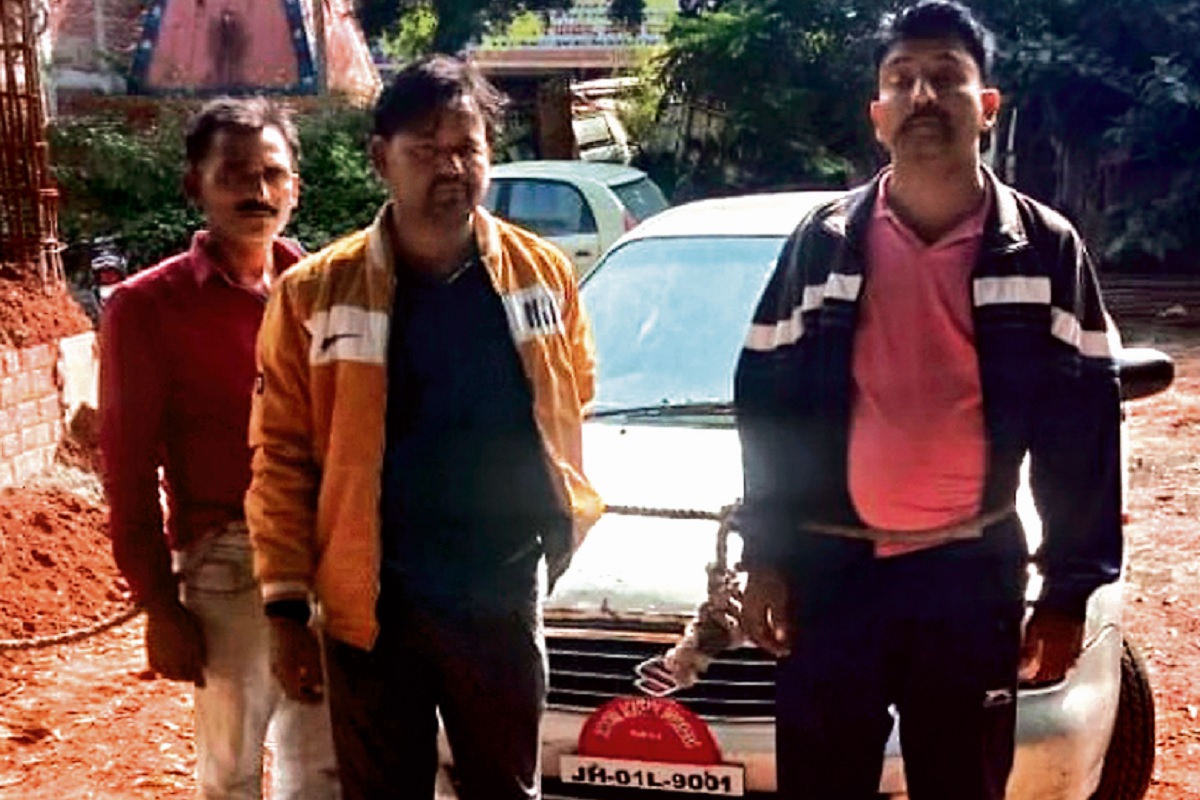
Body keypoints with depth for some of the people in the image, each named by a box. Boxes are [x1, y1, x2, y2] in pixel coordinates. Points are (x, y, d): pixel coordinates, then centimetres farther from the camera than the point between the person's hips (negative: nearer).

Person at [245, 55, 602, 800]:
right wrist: (287, 604, -6)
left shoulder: (544, 272, 0)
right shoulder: (315, 293, -6)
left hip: (504, 601, 2)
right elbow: (282, 459, -4)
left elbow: (573, 404, 16)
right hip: (369, 610, -1)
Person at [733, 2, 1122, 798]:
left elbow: (1082, 431, -1)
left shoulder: (1045, 249, -3)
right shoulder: (823, 243, -1)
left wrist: (1071, 590, -3)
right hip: (832, 566, 1)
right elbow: (766, 407, 3)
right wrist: (765, 559, 1)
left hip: (972, 570, 0)